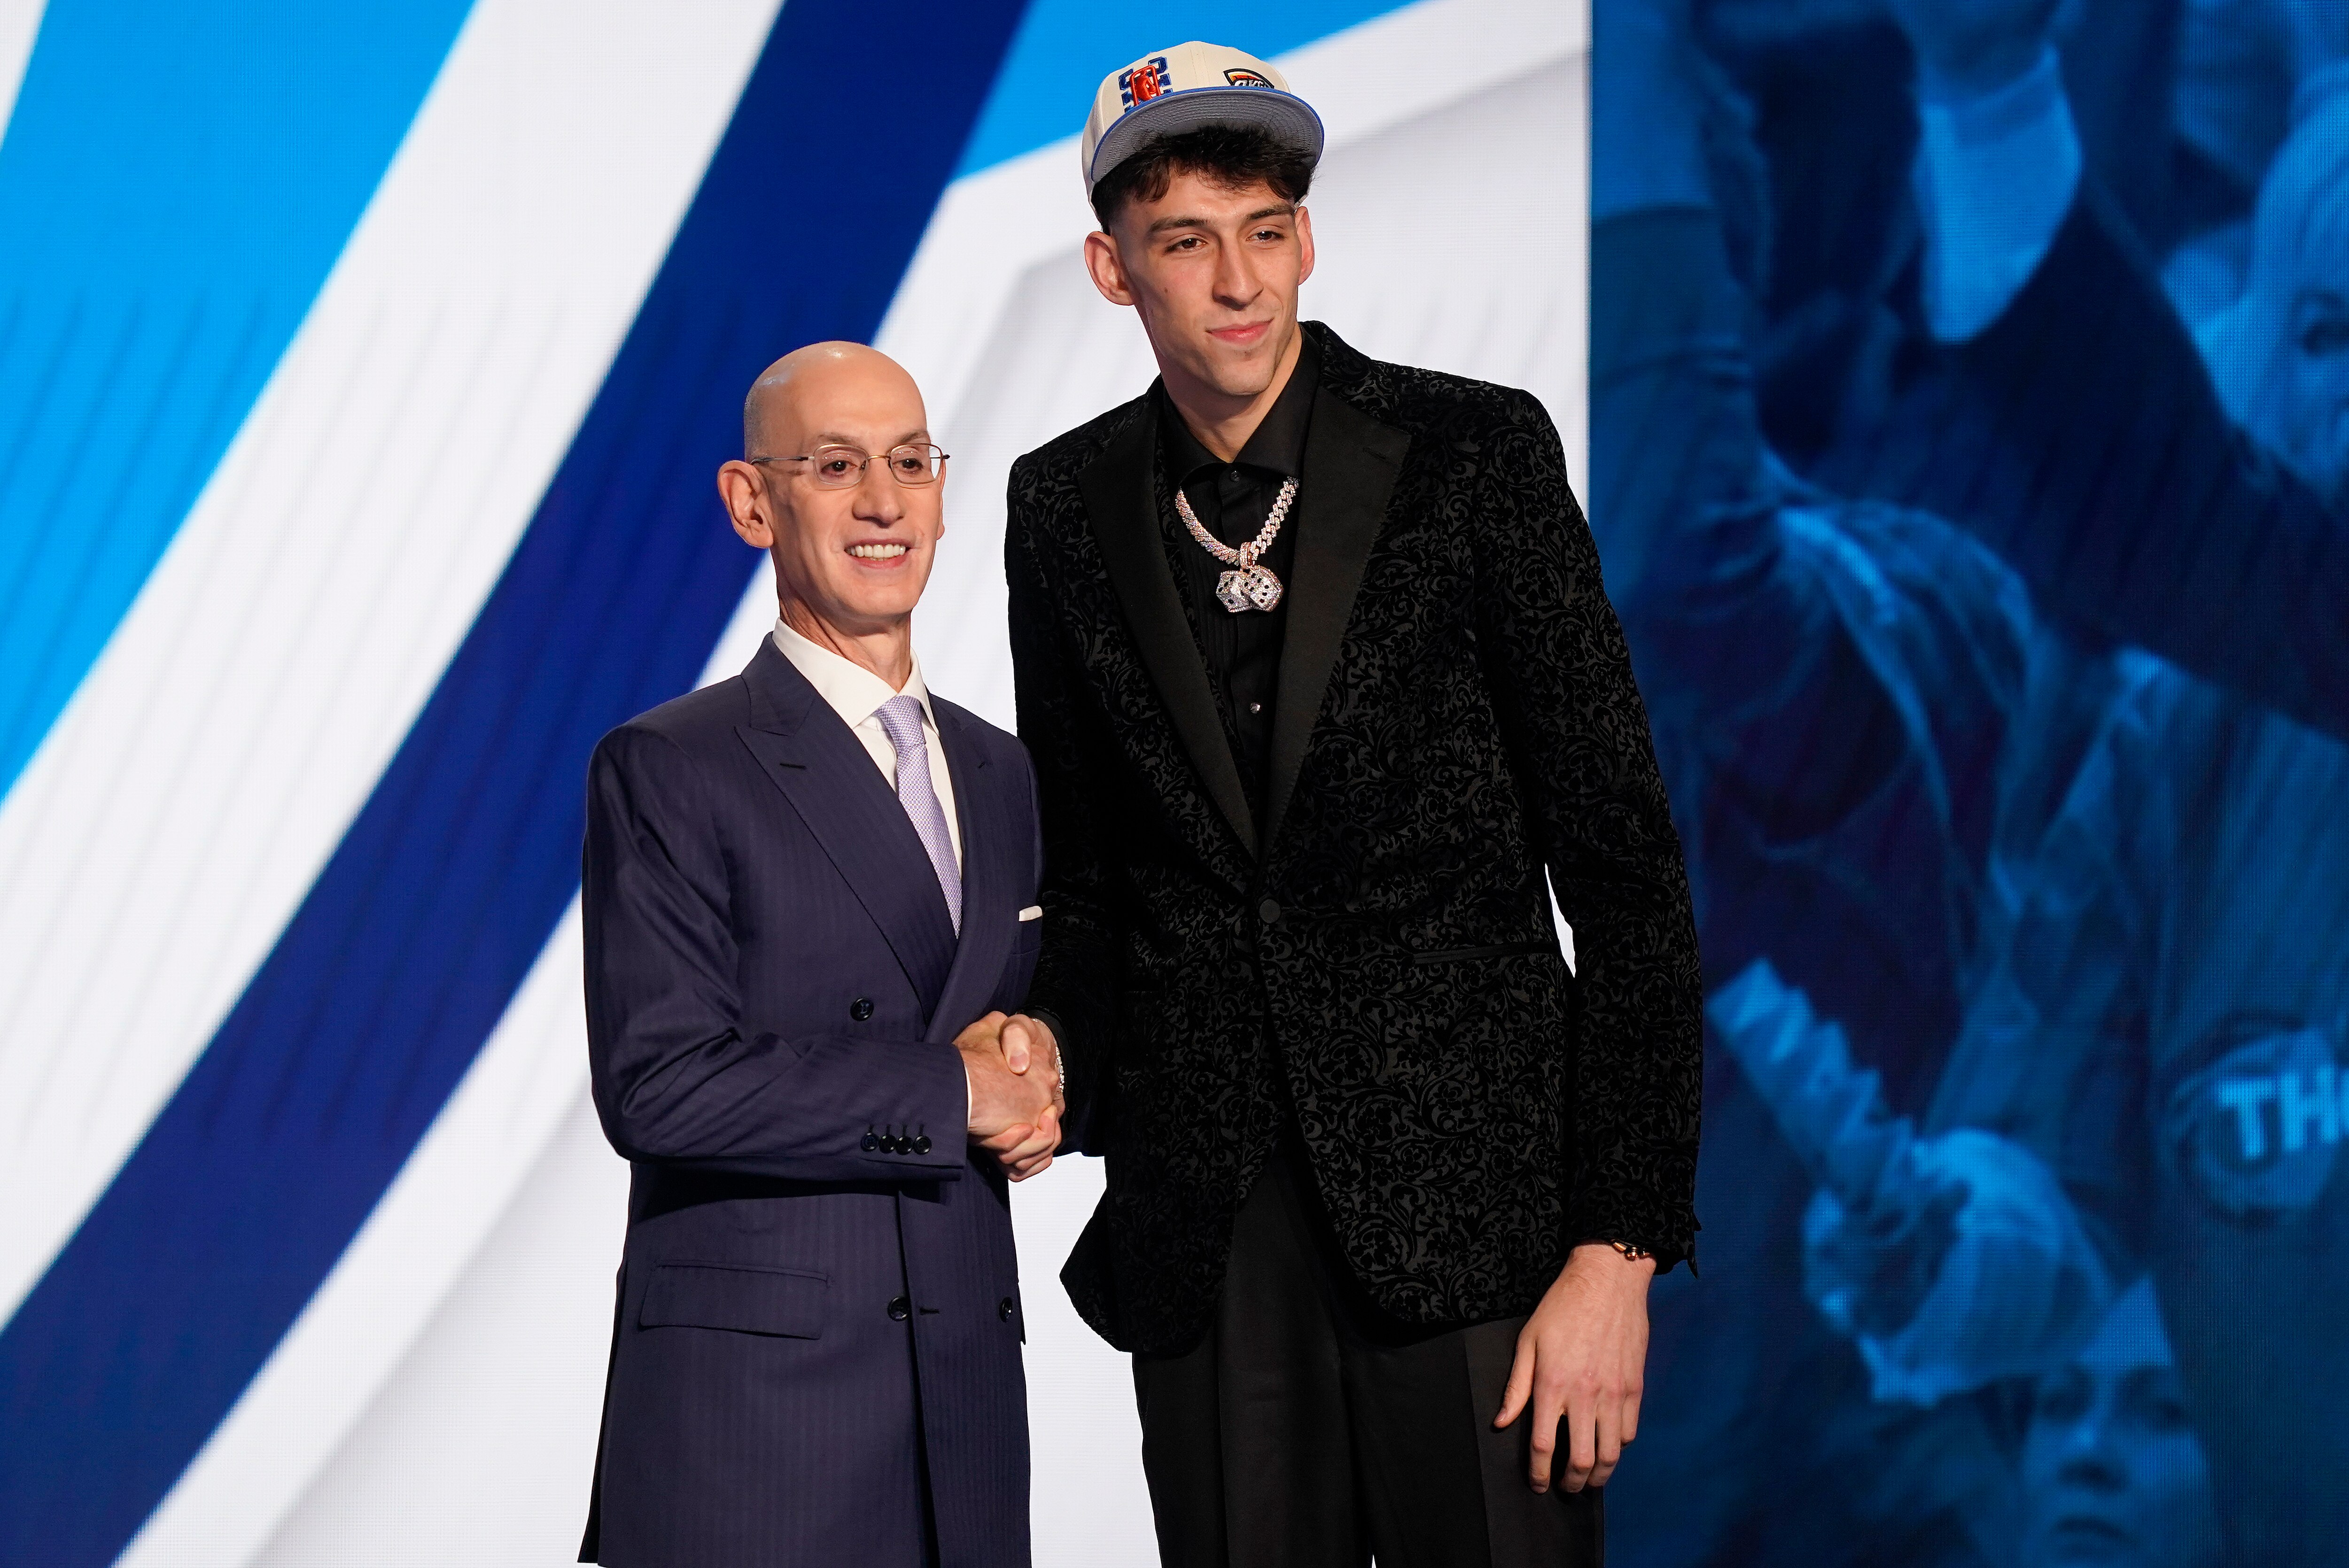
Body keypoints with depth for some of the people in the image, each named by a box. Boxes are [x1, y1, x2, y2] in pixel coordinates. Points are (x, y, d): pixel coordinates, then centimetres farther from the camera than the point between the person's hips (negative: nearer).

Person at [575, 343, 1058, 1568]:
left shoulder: (1001, 776, 16)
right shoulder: (666, 771, -5)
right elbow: (656, 1085, -15)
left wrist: (1040, 1087, -1)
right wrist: (949, 1090, -12)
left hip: (965, 1408, 6)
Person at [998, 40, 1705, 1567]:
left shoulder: (1474, 452, -5)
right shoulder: (1067, 510, 6)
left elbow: (1621, 856, -6)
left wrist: (1620, 1245, -11)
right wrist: (1057, 1044, -3)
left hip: (1465, 1197, -3)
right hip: (1204, 1232, 3)